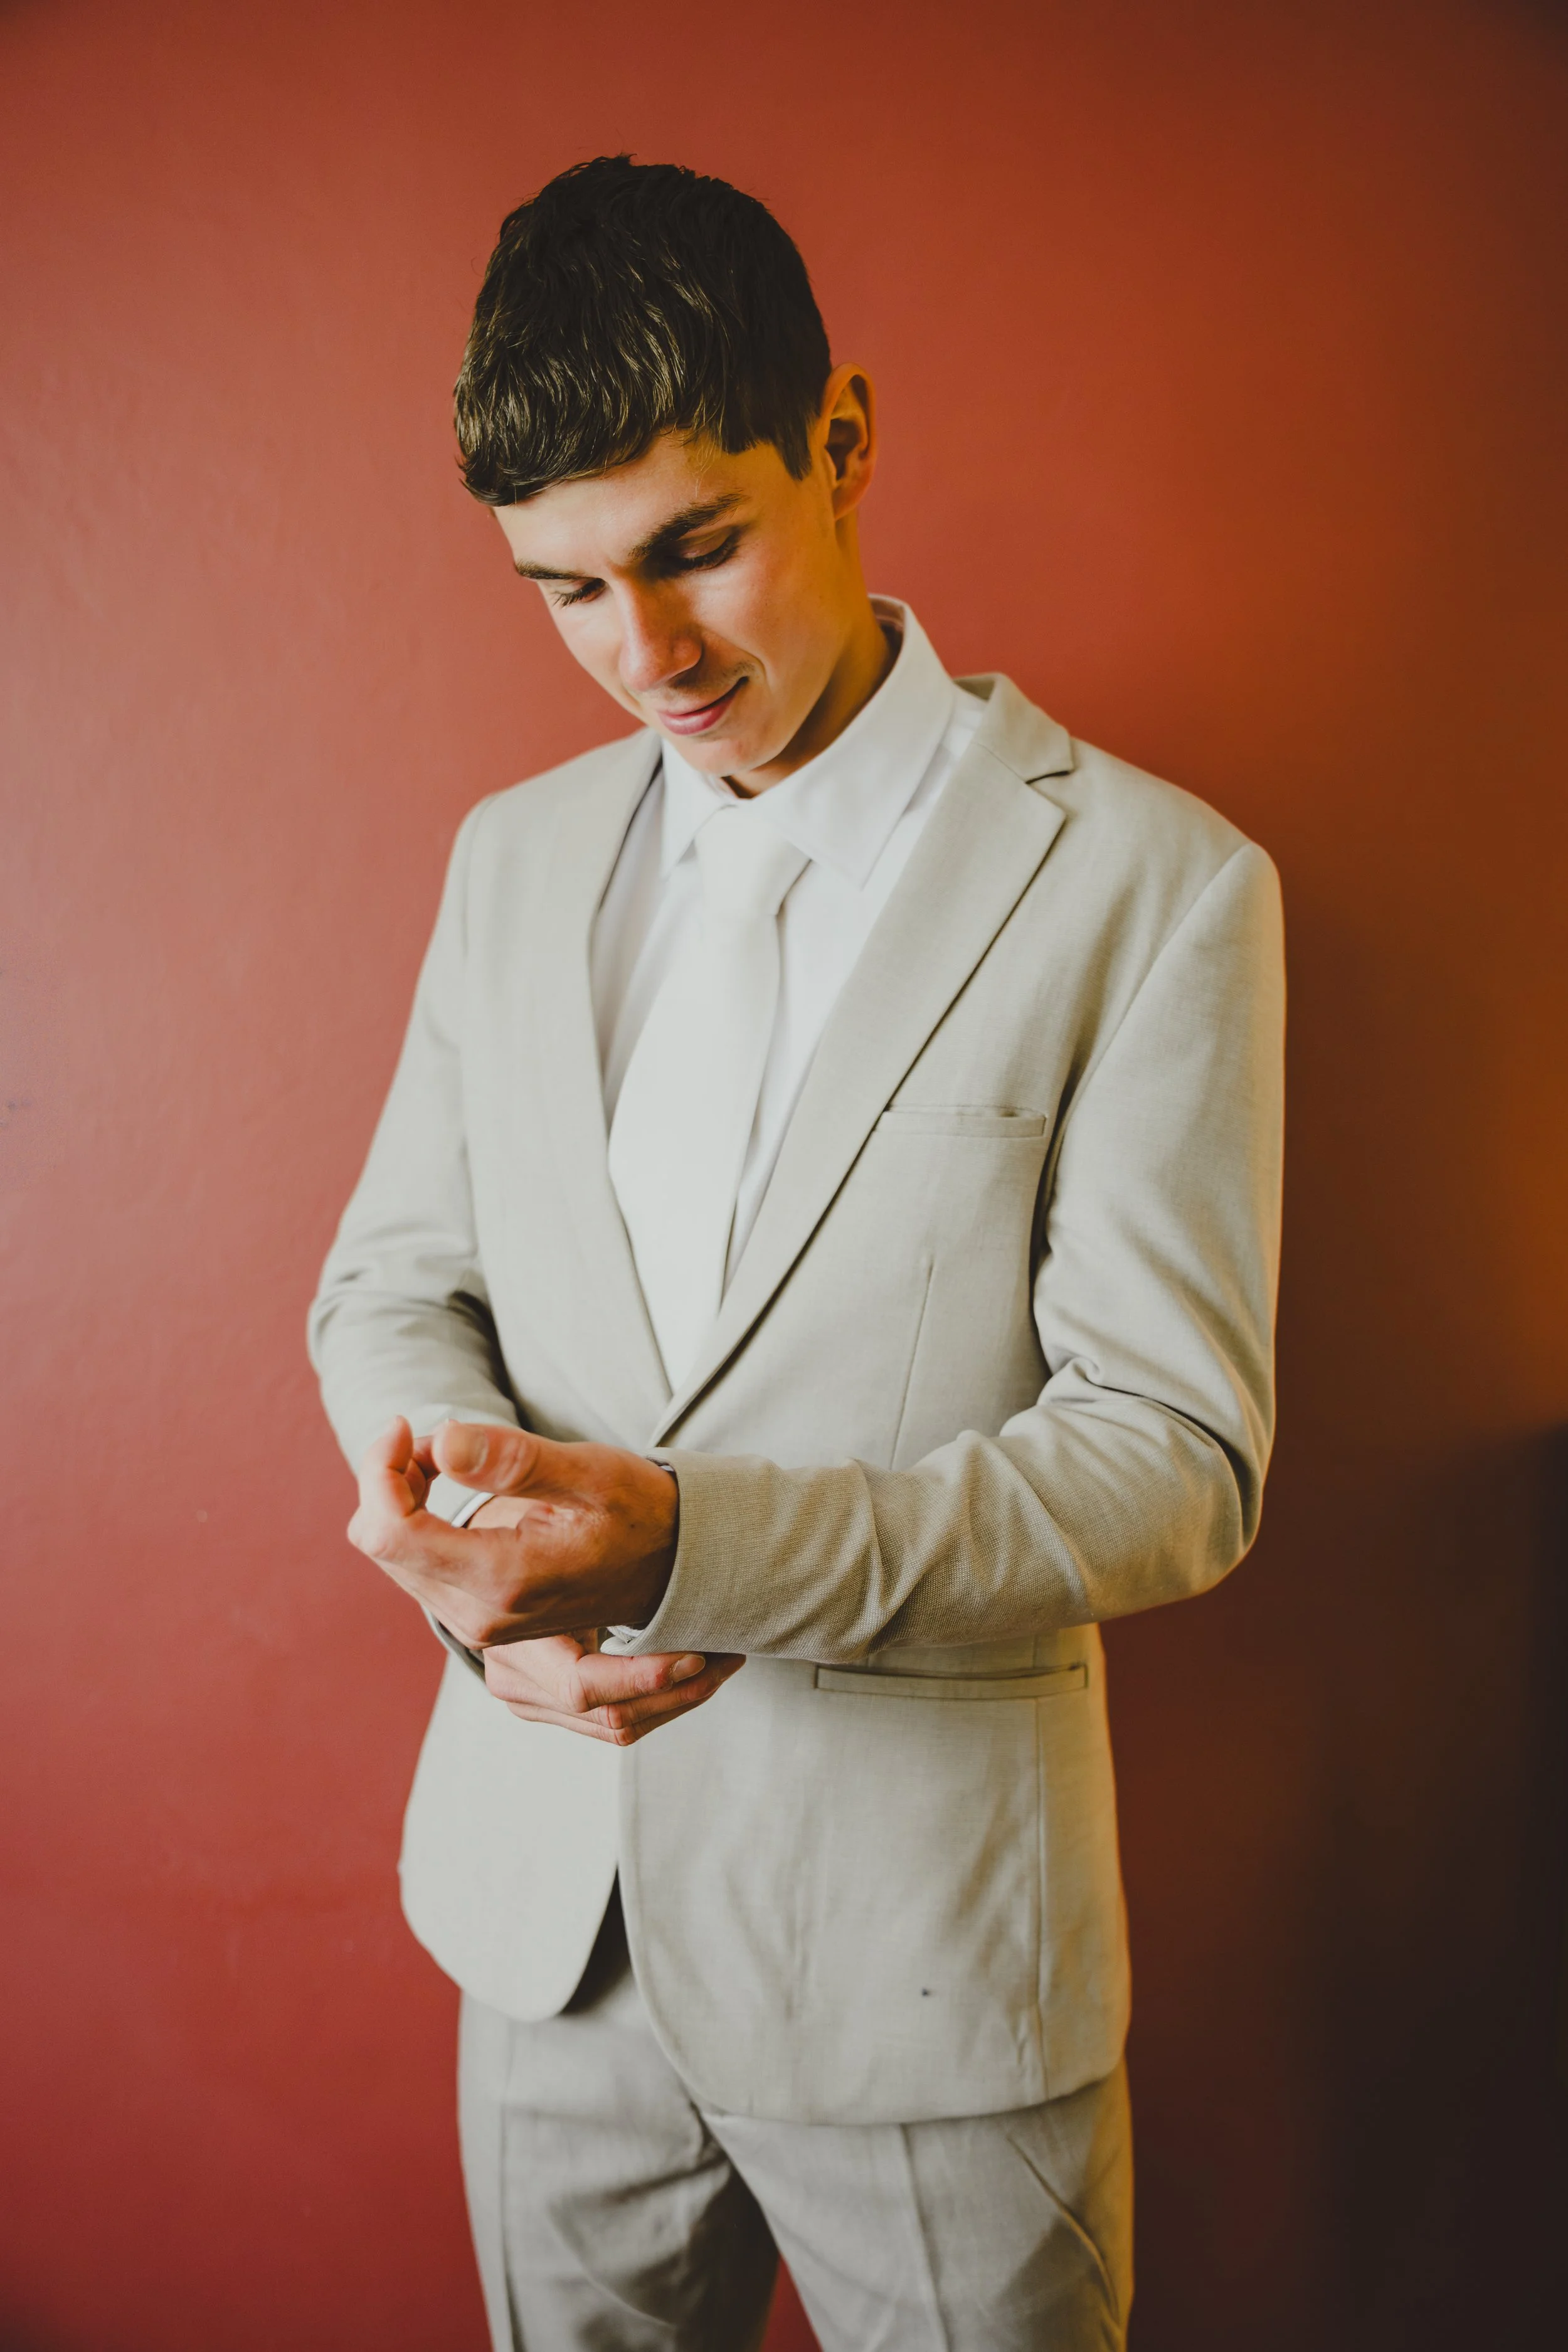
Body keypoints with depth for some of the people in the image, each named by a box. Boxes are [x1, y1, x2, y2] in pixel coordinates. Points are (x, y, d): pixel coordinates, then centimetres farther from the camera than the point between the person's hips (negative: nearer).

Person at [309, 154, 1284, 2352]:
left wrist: (698, 1545, -27)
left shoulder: (1152, 886, -11)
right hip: (549, 1900, 4)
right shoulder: (517, 856, 5)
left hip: (928, 1941, -4)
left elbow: (1178, 1453, -14)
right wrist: (485, 1543, -13)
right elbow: (392, 1283, 9)